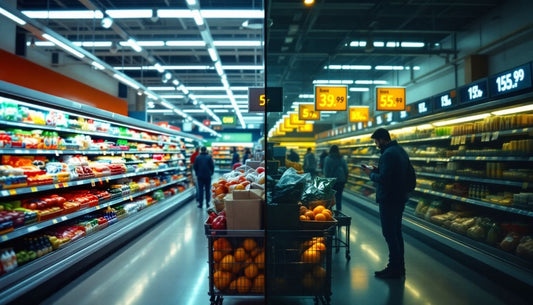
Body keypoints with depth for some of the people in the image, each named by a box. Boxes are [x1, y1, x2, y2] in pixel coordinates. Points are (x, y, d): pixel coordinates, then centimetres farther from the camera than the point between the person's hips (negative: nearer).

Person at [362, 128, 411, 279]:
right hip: (400, 198, 10)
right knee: (396, 232, 17)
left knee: (389, 234, -2)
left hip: (389, 200, -10)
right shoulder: (400, 150, 13)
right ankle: (399, 266, 26)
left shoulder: (388, 154, -19)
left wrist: (371, 173, -7)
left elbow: (383, 179, -24)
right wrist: (376, 170, 11)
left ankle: (394, 269, 5)